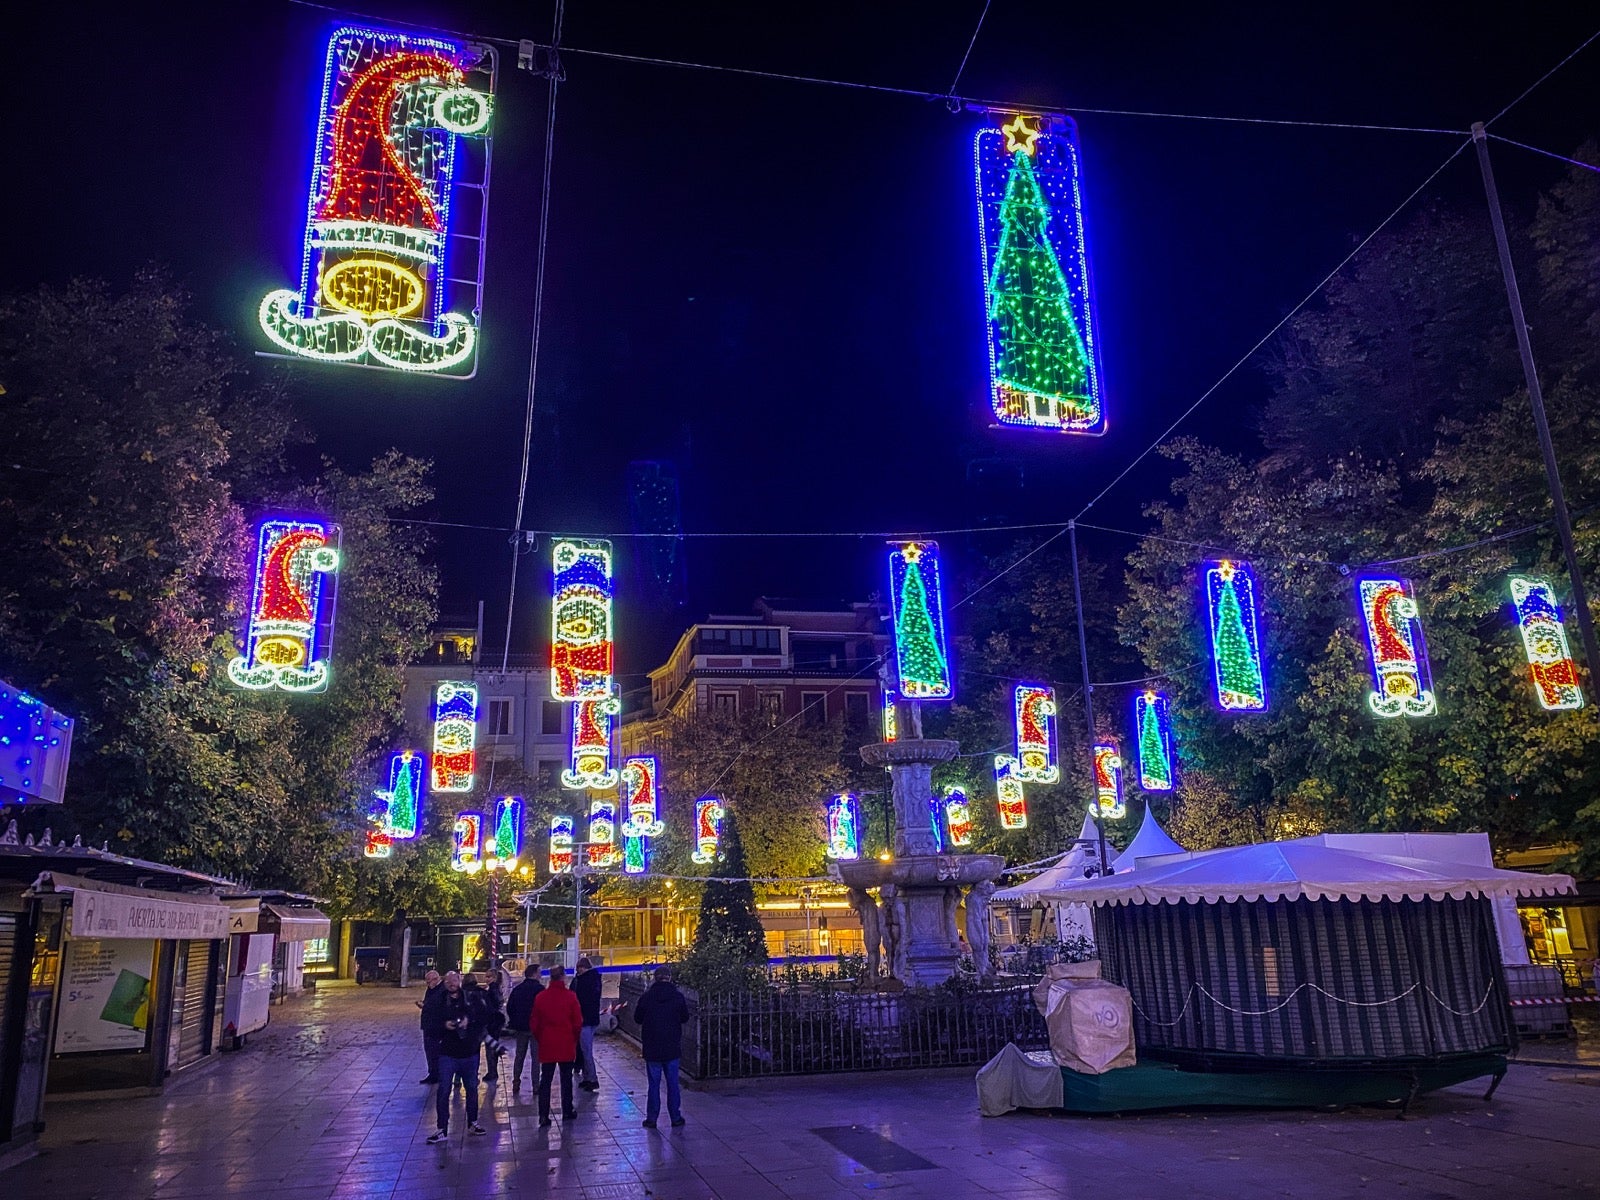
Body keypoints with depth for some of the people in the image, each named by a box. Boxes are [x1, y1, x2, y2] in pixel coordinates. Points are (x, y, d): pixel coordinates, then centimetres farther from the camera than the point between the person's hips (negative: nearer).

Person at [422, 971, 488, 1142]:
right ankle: (442, 1129, 6)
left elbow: (483, 1016, -4)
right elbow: (431, 1023, -4)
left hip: (469, 1052, 1)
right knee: (443, 1090, -3)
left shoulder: (472, 999, 0)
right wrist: (444, 1025, -22)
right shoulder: (439, 1002, 0)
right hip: (447, 1052, -1)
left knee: (472, 1088, 13)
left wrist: (469, 1020, -20)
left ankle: (472, 1123, 28)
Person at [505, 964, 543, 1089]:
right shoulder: (540, 989, -12)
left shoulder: (517, 989, 6)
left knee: (519, 1055, 16)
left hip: (520, 1027, 5)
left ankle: (516, 1082, 16)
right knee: (536, 1056, 2)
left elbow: (509, 1007, 9)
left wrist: (514, 1023, 16)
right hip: (535, 1027, -5)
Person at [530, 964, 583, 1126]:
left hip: (546, 1045, 1)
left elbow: (535, 1023, 2)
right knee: (566, 1079, 13)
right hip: (566, 1045, -1)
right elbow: (578, 1022, -6)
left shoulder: (540, 997, -4)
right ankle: (567, 1111, 20)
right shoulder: (570, 996, -10)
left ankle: (543, 1115, 4)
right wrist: (574, 1039, 10)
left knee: (545, 1080, 8)